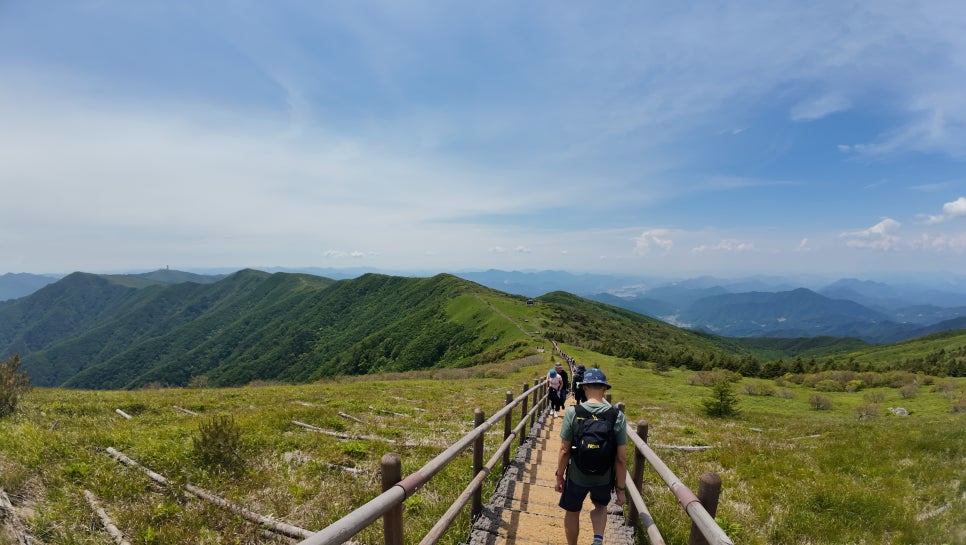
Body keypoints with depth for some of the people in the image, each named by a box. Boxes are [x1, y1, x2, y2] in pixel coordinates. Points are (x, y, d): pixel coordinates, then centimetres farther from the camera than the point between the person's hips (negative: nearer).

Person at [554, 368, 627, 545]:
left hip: (577, 477, -1)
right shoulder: (617, 416, -16)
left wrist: (559, 476, 2)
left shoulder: (572, 412, -18)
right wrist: (621, 489, 0)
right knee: (601, 506, 30)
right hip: (604, 478, 1)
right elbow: (621, 458, -12)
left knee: (572, 512, 24)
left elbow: (564, 450, -12)